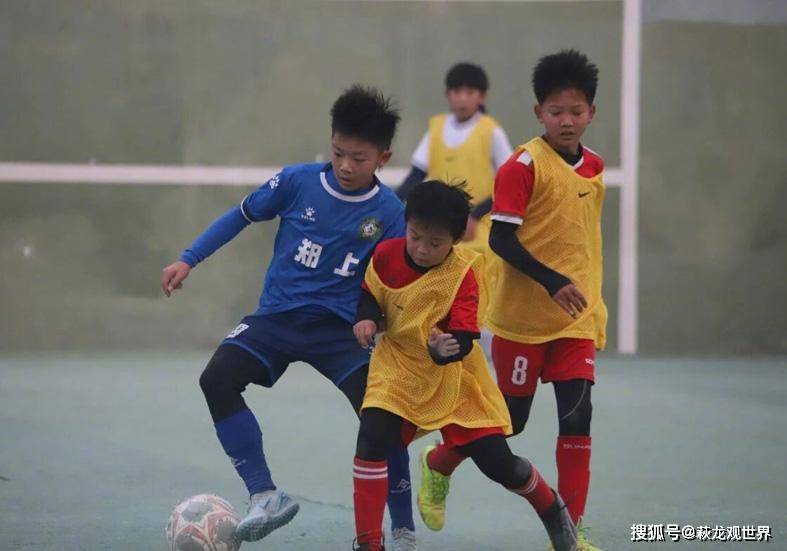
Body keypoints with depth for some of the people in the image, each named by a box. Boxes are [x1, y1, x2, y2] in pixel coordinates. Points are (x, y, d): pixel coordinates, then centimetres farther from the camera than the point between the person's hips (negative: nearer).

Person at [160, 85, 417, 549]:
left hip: (339, 327, -1)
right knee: (218, 379, -23)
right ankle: (266, 496, -19)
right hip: (277, 317, 1)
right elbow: (242, 215, 8)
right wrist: (188, 260, 4)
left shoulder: (390, 213, -6)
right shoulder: (298, 182, -5)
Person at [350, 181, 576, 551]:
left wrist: (445, 349, -50)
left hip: (453, 378, -2)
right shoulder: (386, 255, -12)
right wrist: (367, 319, -14)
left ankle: (551, 509, 32)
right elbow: (369, 295, 8)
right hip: (398, 369, 2)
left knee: (497, 462, -1)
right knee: (372, 441, -23)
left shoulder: (464, 273, -21)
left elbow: (464, 339, -27)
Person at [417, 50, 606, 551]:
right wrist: (552, 281, -26)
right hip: (524, 316, -5)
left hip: (576, 318, 5)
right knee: (510, 420, 6)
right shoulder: (524, 165, -14)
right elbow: (501, 238, -17)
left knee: (577, 418, -6)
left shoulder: (594, 167, 6)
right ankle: (439, 465, 34)